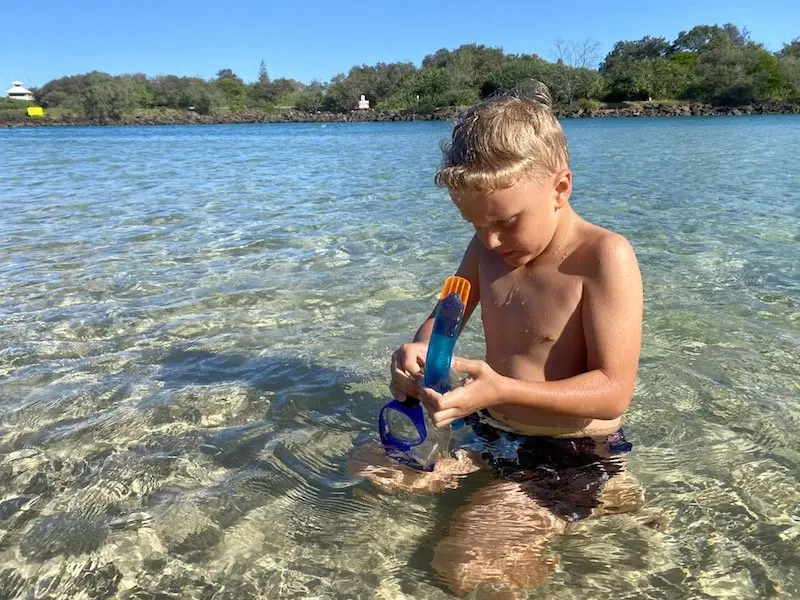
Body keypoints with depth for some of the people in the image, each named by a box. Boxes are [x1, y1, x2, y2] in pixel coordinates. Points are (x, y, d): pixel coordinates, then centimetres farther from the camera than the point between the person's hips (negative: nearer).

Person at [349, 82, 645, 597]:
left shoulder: (605, 256, -21)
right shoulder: (487, 247, -1)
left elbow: (615, 391, -24)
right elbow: (443, 320, 11)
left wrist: (502, 390, -36)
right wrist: (419, 352, -13)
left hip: (572, 457, -7)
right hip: (488, 434, 7)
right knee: (369, 470, 8)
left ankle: (600, 502, 2)